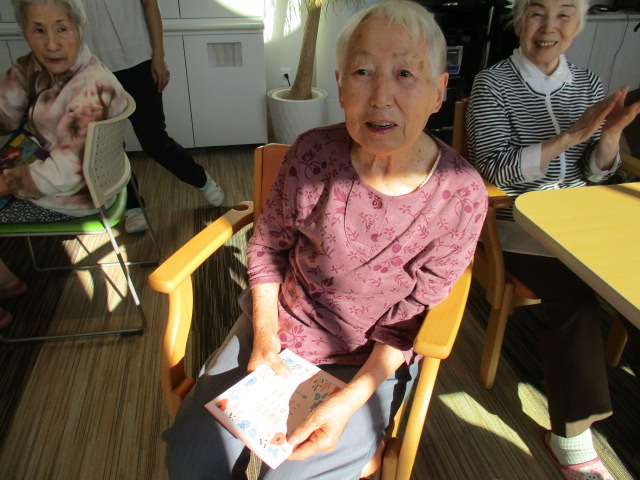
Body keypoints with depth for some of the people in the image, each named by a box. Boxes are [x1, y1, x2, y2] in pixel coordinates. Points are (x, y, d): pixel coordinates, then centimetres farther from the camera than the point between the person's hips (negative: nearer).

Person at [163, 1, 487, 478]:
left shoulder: (461, 196, -20)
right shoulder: (313, 154, -15)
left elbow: (405, 322, -12)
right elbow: (268, 244, 1)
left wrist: (350, 400, -21)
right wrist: (264, 330, -9)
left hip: (369, 362, -1)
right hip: (281, 326, 2)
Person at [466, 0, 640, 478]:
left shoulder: (588, 83, 12)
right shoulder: (492, 83, -2)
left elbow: (597, 174, 11)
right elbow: (495, 170, -13)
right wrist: (571, 135, -20)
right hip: (516, 222, -5)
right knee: (573, 290, -28)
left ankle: (568, 430, -7)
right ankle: (573, 437, -13)